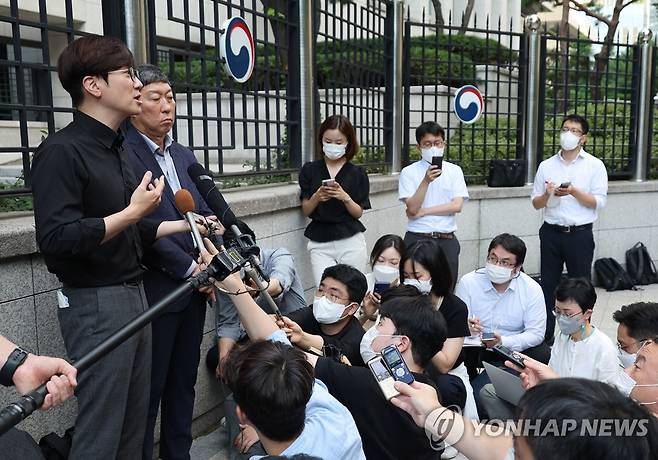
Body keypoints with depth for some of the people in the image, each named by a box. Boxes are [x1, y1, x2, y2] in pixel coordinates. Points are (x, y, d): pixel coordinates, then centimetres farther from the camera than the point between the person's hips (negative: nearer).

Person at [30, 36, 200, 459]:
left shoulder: (117, 150, 14)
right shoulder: (62, 151, -13)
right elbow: (55, 239, -23)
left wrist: (186, 225, 17)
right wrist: (132, 213, -18)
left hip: (135, 296, 8)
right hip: (96, 304, -8)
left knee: (134, 424, 14)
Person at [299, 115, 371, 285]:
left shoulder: (357, 173, 4)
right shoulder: (309, 170, 6)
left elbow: (358, 213, 3)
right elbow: (306, 210, 6)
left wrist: (345, 197, -16)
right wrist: (316, 197, -14)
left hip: (351, 241, 0)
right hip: (320, 243, 0)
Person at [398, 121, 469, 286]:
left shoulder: (454, 171, 7)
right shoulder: (409, 172, 1)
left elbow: (457, 206, -4)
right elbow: (412, 208, -9)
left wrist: (422, 211, -7)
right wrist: (426, 181, -21)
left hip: (447, 240, 2)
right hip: (416, 238, -1)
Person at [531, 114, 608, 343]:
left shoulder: (595, 165, 0)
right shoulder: (546, 165, 8)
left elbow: (598, 202, -5)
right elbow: (536, 203, 8)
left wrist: (574, 191, -19)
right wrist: (547, 194, -13)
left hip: (580, 234, -2)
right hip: (551, 232, 3)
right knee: (548, 285, 8)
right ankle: (545, 335, 18)